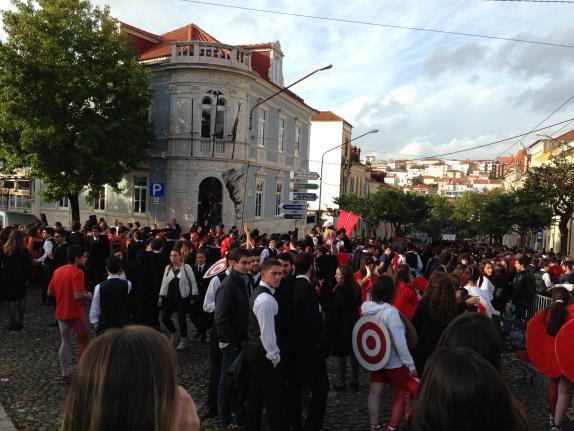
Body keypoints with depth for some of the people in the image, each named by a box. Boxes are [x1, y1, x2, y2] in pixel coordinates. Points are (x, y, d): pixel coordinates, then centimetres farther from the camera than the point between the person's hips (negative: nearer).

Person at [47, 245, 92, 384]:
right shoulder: (77, 272, -18)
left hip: (61, 313, 7)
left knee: (65, 343, 16)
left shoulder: (58, 271, 5)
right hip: (76, 313, -7)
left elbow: (50, 292, 10)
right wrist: (88, 295, -7)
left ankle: (65, 375, 22)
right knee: (84, 343, 7)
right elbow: (77, 295, -25)